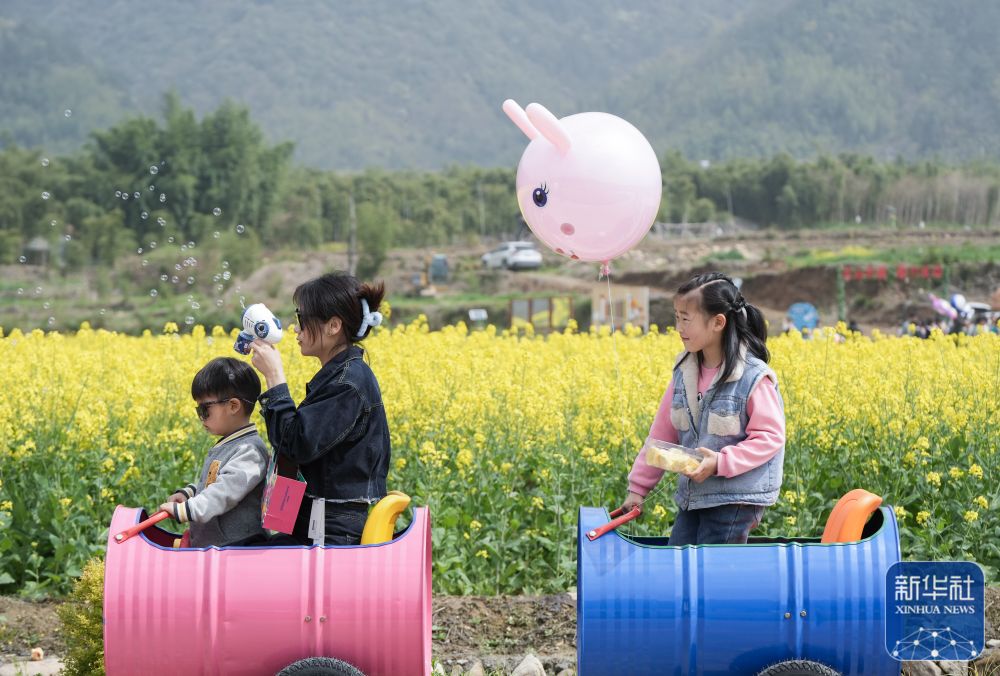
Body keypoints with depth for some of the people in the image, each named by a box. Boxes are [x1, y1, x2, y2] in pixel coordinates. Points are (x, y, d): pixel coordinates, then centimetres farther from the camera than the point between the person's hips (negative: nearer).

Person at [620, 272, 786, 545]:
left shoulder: (753, 377, -15)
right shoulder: (684, 371, 4)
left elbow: (770, 437, -13)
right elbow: (663, 430, 10)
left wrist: (720, 462, -23)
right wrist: (638, 486, 11)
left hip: (735, 499, -7)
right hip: (692, 496, 7)